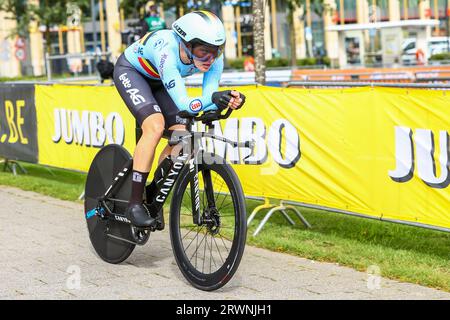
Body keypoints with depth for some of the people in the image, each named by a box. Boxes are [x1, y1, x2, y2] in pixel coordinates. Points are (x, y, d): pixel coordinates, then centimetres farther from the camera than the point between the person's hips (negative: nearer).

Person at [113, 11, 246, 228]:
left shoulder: (213, 57, -26)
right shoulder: (167, 51, -42)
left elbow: (209, 97, -24)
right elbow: (183, 104, -44)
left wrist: (228, 100, -45)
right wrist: (213, 99, -61)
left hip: (157, 80, 6)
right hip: (130, 71, -6)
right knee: (156, 126, -27)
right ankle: (134, 204, -20)